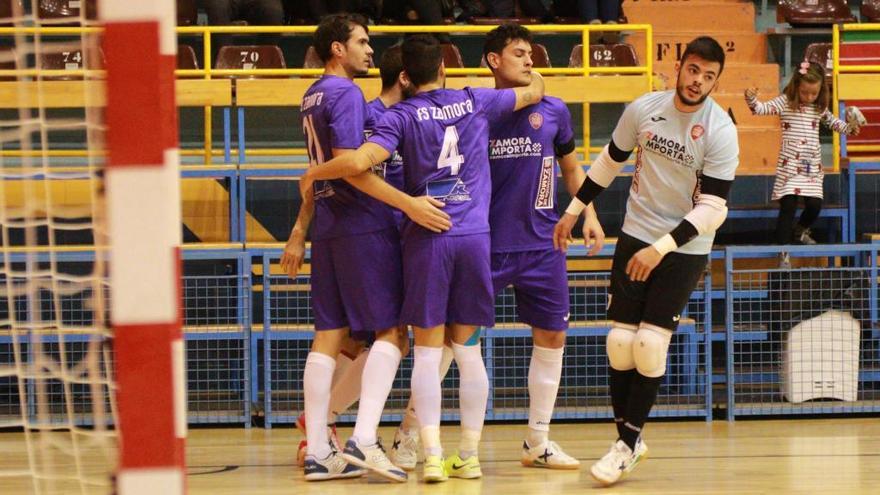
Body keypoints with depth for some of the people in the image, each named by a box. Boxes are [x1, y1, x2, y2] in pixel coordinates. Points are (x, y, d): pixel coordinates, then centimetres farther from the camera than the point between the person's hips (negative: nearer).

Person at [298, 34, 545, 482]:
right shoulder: (477, 102, 7)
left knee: (427, 351, 0)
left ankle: (432, 455, -9)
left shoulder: (402, 116, -3)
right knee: (468, 350, 9)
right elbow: (535, 92, 24)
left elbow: (358, 162, -17)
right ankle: (468, 456, 11)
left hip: (426, 238, -2)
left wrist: (313, 173, 1)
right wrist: (534, 76, 48)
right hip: (475, 236, 2)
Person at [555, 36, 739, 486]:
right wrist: (573, 210, 17)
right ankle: (627, 436, 12)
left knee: (650, 341, -11)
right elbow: (610, 160, 13)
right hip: (636, 236, 4)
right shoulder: (643, 109, -5)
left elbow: (712, 209, -19)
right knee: (620, 339, -2)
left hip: (685, 248, -4)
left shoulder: (720, 132, -17)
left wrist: (661, 248, -25)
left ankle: (628, 443, 1)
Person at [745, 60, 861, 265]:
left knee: (814, 205, 0)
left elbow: (832, 122, 26)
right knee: (788, 205, -11)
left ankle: (800, 231, 33)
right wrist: (751, 99, -32)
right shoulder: (785, 102, -5)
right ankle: (783, 251, -7)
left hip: (812, 166, 4)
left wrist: (848, 129, 11)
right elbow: (762, 109, -13)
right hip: (789, 165, -4)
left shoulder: (819, 107, 8)